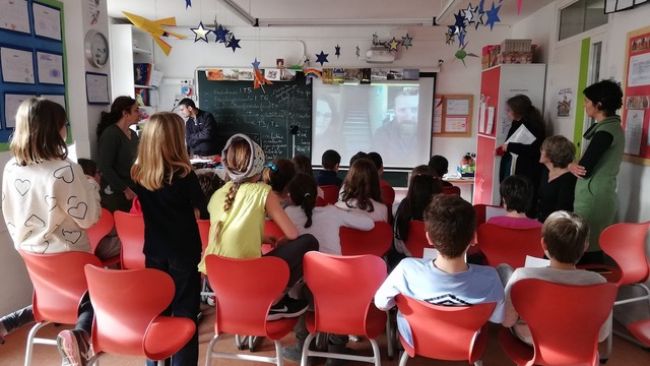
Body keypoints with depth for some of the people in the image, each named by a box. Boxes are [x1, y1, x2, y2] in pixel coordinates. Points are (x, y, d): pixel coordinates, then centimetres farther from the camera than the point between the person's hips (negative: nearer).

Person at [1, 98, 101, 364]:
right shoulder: (65, 170, -24)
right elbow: (88, 218, -17)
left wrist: (23, 244, 19)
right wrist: (92, 186, -2)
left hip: (30, 254, 6)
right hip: (67, 256, -6)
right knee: (92, 300, 13)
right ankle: (79, 334, -18)